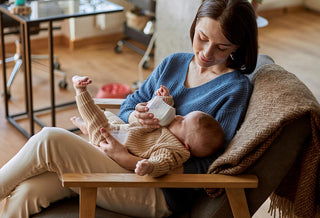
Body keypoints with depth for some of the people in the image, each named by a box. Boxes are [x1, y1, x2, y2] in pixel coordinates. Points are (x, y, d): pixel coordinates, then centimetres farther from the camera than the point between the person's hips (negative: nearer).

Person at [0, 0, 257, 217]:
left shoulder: (235, 89, -9)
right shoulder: (173, 63, 11)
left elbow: (207, 170, -14)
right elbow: (127, 106, 16)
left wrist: (129, 159, -18)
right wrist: (133, 117, -12)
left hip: (160, 195, -6)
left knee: (49, 139, -19)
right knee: (27, 191, -15)